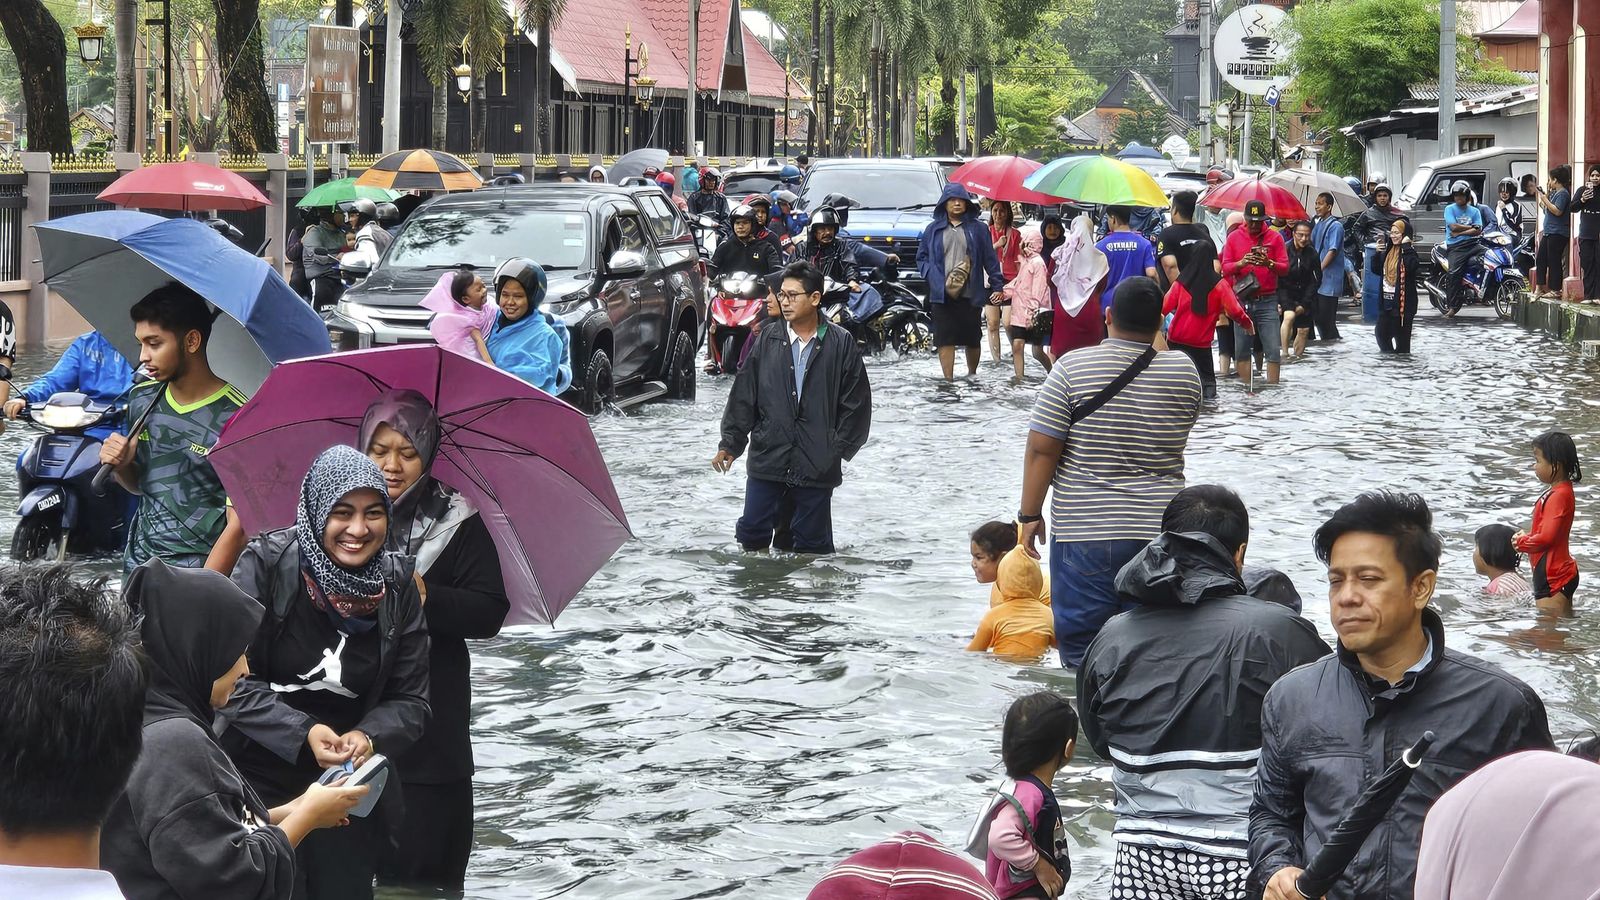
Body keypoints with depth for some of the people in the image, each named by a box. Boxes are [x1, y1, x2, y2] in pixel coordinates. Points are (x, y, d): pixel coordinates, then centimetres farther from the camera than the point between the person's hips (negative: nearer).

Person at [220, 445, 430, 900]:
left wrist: (369, 738, -19)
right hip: (260, 784, -3)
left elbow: (410, 700, 2)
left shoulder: (398, 586, 0)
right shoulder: (267, 564, -11)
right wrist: (304, 733, -24)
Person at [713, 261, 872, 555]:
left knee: (812, 542, 7)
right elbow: (743, 396, 5)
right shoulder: (766, 341, 3)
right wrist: (730, 444, 1)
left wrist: (838, 450, -4)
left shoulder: (841, 345, -3)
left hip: (816, 465, -2)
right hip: (767, 460, 2)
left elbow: (856, 404, 0)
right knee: (752, 533, 5)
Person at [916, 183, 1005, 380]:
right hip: (942, 294, 0)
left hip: (970, 294, 0)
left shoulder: (977, 229, 6)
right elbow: (921, 257, 14)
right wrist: (931, 275, -4)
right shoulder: (934, 229, 9)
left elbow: (990, 259, 6)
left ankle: (972, 375, 26)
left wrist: (997, 286, 1)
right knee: (945, 339, -5)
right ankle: (948, 379, -3)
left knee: (972, 338, 8)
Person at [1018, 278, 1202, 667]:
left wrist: (1030, 514, 2)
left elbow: (1041, 449, -9)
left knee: (1081, 649, 4)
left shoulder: (1072, 369, -9)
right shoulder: (1184, 372, 0)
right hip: (1162, 532, 3)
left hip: (1085, 533, -3)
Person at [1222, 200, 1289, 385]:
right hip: (1242, 300, 1)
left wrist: (1269, 264, -20)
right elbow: (1225, 268, 2)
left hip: (1267, 301, -1)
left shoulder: (1274, 237, 4)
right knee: (1241, 349, 2)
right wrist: (1241, 263, -18)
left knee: (1273, 349, -6)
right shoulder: (1234, 238, 7)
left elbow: (1285, 267, 0)